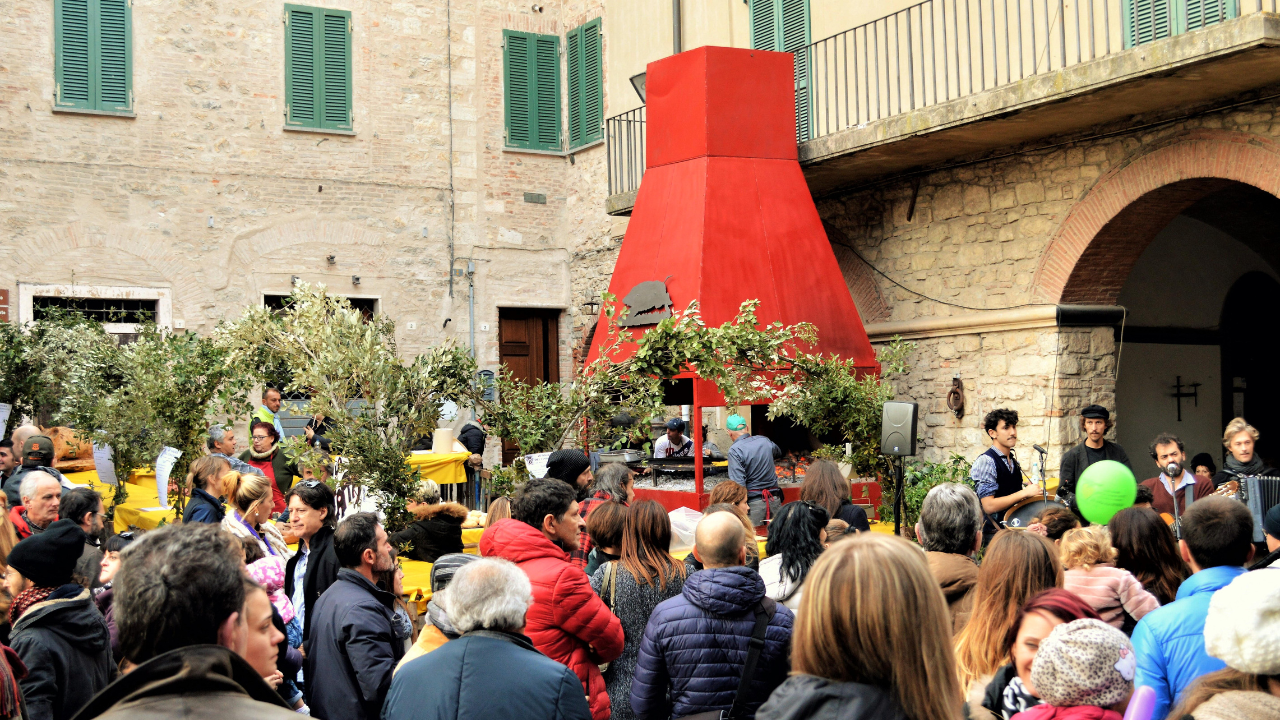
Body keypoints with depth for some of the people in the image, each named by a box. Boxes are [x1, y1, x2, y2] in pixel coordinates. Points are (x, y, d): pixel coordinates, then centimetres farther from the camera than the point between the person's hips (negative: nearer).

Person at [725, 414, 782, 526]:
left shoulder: (734, 450, -11)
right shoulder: (765, 441, 7)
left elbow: (738, 483, -17)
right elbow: (779, 454, 32)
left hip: (753, 503, -5)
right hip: (775, 499, 5)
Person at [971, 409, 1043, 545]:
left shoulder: (1013, 461, 13)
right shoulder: (986, 461, -13)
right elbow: (989, 506, -21)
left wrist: (1028, 488, 7)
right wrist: (1024, 493, -18)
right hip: (994, 534, -7)